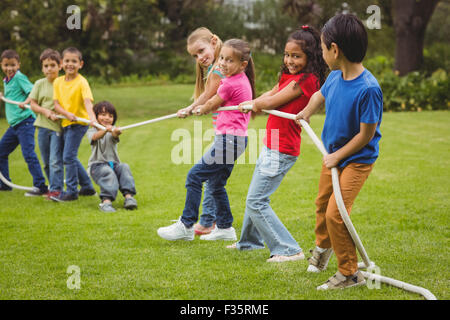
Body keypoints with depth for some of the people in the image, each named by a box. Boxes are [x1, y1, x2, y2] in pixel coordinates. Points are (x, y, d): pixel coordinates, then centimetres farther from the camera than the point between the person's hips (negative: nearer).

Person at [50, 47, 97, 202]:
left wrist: (92, 116, -45)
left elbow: (87, 101, -27)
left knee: (68, 156, -12)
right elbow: (56, 104, 0)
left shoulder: (81, 82, -13)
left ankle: (71, 191, -3)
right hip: (65, 123, 7)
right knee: (70, 157, 15)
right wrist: (67, 114, -19)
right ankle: (87, 187, 29)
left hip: (79, 123, -7)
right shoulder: (58, 82, 5)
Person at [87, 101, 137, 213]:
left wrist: (116, 132, -45)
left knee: (124, 167, -28)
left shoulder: (112, 131, 11)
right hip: (98, 164, -3)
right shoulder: (91, 131, 5)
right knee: (108, 173, -35)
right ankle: (106, 200, -53)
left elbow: (114, 136, -17)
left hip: (114, 163, 3)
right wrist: (105, 130, -46)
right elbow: (95, 137, -22)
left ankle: (128, 196, -41)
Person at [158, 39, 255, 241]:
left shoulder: (230, 84, -17)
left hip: (229, 139, -10)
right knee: (216, 183, 18)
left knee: (195, 176, -6)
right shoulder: (242, 80, 12)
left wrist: (200, 110, 19)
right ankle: (225, 227, 24)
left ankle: (186, 226, -3)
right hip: (236, 140, 10)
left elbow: (211, 105, -1)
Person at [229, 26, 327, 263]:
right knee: (255, 196, 24)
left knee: (256, 201, -10)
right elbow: (269, 95, 16)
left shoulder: (304, 80, -19)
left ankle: (289, 250, -6)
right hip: (271, 146, 10)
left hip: (282, 151, -10)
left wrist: (256, 104, 1)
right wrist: (252, 104, -2)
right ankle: (250, 241, 44)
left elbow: (271, 102, -18)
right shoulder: (290, 76, 10)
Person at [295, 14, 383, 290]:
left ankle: (350, 274, 2)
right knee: (322, 203, 24)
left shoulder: (368, 89, -30)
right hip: (334, 154, 8)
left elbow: (366, 134, -24)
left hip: (358, 159, -8)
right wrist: (306, 113, 23)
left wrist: (338, 156, -18)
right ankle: (323, 246, 53)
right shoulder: (335, 77, -8)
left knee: (335, 213, -14)